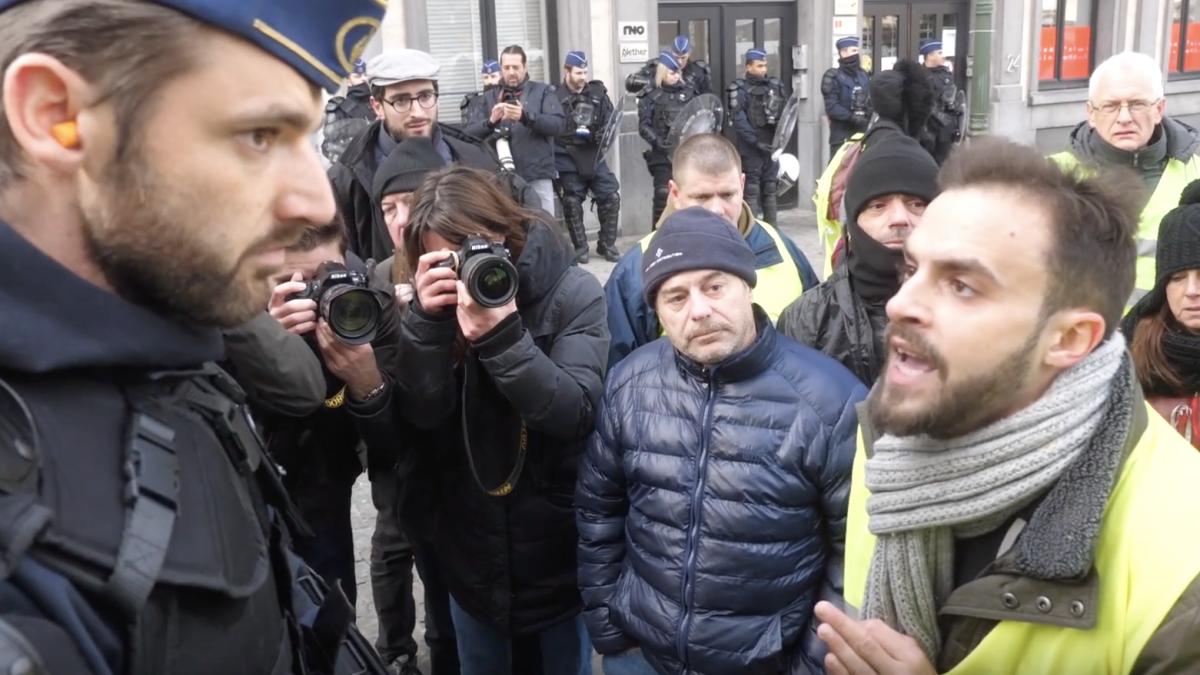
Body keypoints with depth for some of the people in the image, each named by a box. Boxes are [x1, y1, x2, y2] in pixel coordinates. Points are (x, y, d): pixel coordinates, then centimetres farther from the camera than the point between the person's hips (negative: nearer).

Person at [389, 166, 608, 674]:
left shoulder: (572, 293, -13)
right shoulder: (438, 299, -4)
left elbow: (575, 413, -23)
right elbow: (422, 414, -12)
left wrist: (501, 333, -34)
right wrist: (427, 318, -26)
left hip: (557, 553, -3)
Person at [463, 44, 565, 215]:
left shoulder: (543, 91, 9)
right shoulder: (489, 97, 15)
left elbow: (558, 124, -6)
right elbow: (470, 133, 6)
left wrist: (525, 116, -21)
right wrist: (490, 121, -14)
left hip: (537, 177, -1)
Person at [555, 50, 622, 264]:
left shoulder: (597, 92, 6)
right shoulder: (556, 97, -7)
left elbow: (610, 119, 8)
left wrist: (603, 134, -11)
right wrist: (574, 134, -18)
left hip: (595, 156, 3)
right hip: (569, 160, -3)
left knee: (611, 197, 0)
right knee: (572, 203, 3)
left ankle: (607, 245, 15)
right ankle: (580, 248, 18)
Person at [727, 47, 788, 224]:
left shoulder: (775, 86, 9)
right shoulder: (741, 90, -7)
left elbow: (785, 111, 12)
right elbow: (739, 120, -14)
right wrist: (756, 141, -19)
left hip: (772, 146, 5)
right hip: (750, 148, -5)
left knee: (771, 189, 12)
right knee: (752, 189, -1)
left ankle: (772, 227, 21)